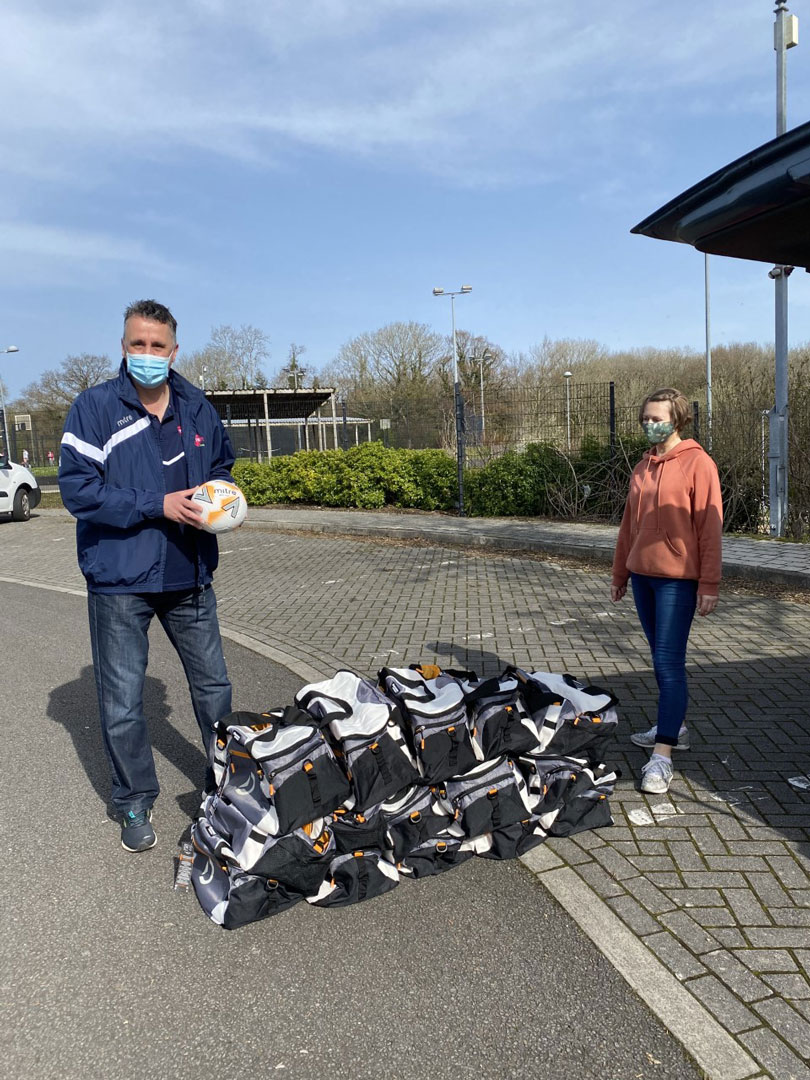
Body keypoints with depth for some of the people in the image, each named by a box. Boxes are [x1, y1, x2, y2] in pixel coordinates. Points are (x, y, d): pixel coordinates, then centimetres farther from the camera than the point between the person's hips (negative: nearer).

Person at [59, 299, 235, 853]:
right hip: (119, 579, -3)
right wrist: (158, 505, -21)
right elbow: (78, 487, -14)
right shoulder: (96, 407, -7)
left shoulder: (197, 407, 5)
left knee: (214, 685, 16)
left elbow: (222, 464, 20)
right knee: (123, 703, 7)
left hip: (189, 575, 4)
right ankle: (136, 802, 28)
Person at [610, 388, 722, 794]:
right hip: (643, 575, 7)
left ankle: (662, 755, -5)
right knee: (662, 660, 15)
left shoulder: (698, 463, -7)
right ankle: (674, 727, 29)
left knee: (669, 663, -7)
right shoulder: (642, 467, 12)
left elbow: (710, 527, -11)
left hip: (677, 578, -7)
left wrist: (709, 584, -14)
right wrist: (620, 574, 18)